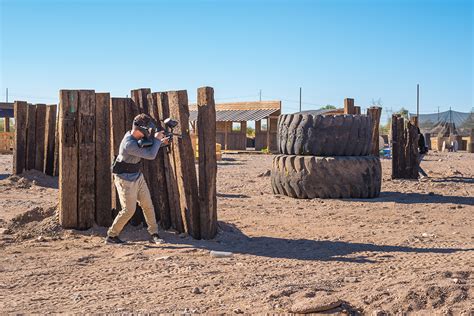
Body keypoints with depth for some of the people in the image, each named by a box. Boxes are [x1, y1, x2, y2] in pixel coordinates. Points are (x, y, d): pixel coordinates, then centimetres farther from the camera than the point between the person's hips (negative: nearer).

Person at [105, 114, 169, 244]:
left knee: (148, 205, 8)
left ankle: (154, 234, 16)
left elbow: (148, 146, 16)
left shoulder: (137, 136, -3)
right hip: (126, 180, -9)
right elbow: (150, 155, -31)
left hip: (138, 177, 9)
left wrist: (160, 142, -3)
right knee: (128, 210, -4)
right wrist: (157, 139, -19)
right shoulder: (129, 144, -31)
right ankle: (111, 236, 11)